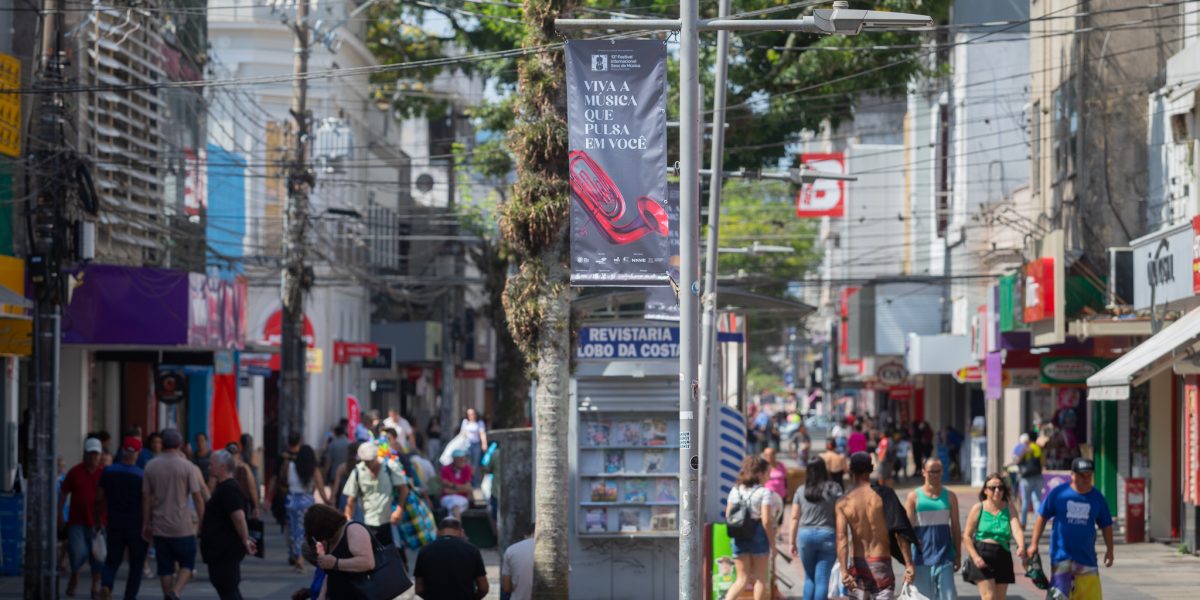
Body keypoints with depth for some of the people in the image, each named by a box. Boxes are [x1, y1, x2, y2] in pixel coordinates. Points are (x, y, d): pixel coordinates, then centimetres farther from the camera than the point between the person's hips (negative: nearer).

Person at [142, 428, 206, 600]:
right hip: (183, 527, -3)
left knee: (165, 568, 9)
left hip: (160, 527, 3)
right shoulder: (187, 466, -7)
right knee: (187, 564, 6)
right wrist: (203, 521, 2)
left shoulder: (151, 466, 2)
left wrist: (146, 524, 13)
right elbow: (197, 497, -7)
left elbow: (146, 497, 5)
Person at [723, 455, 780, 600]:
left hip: (738, 538, 4)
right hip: (758, 536, -4)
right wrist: (772, 544, -8)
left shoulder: (735, 491, 6)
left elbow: (728, 515, 8)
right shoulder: (765, 493, -10)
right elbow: (766, 521, -15)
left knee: (742, 579, 8)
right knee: (760, 578, 10)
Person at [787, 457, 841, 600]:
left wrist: (792, 542, 10)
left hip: (805, 535, 2)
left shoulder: (801, 491, 3)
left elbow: (794, 518, 4)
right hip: (828, 535, -2)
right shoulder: (834, 489, -3)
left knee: (809, 577, 16)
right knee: (822, 578, 0)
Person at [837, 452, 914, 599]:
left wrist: (844, 572, -20)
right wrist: (909, 565, -9)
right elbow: (899, 532, -10)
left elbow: (842, 538, -13)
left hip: (857, 563, 2)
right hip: (881, 563, -2)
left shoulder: (843, 503, -2)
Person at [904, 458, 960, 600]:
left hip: (944, 556, 1)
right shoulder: (914, 497, 2)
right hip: (922, 556, -1)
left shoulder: (949, 497, 7)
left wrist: (957, 555, 7)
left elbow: (955, 528, 10)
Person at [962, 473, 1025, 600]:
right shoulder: (978, 508, 0)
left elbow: (1017, 530, -12)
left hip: (1003, 557, 3)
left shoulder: (1008, 508, 4)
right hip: (982, 556, -3)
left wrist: (1021, 547, -32)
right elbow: (967, 536, 0)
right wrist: (975, 557, -13)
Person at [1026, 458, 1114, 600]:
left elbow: (1106, 525, 14)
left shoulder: (1097, 497, 4)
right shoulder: (1058, 493, -2)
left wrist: (1109, 549, 10)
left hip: (1087, 556, 2)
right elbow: (1042, 518, 5)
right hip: (1061, 555, -2)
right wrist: (1034, 544, 1)